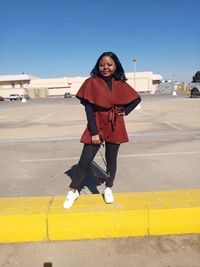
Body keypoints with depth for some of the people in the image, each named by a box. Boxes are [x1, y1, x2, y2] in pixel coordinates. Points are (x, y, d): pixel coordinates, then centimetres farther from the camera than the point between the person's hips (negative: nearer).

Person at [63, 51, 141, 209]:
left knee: (111, 159, 12)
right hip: (96, 126, -2)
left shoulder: (120, 84, 0)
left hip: (115, 128, 3)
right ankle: (73, 191, 17)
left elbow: (137, 99, 13)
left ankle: (108, 189, 33)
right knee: (85, 160, -3)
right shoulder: (91, 82, -9)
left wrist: (125, 111, -2)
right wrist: (94, 132, -15)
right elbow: (88, 109, -11)